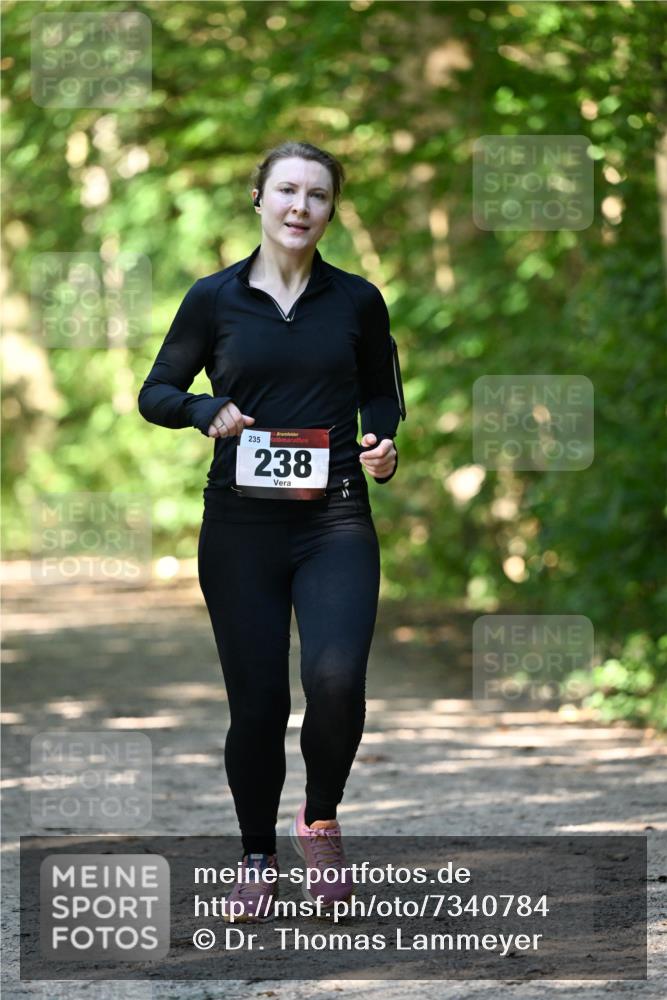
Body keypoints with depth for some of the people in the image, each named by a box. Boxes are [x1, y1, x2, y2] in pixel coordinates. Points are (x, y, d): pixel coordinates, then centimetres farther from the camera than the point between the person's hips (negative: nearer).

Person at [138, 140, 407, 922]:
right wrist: (208, 411, -10)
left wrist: (383, 442, -3)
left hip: (335, 521, 0)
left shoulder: (356, 300, 3)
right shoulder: (215, 299, 2)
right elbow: (155, 393, 10)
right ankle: (257, 857, 23)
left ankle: (321, 818, 8)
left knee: (335, 679, -20)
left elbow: (383, 392, 17)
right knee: (257, 702, 2)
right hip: (241, 526, 0)